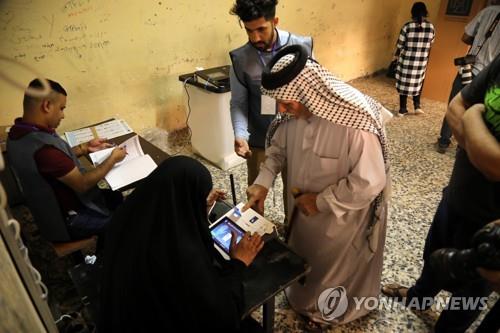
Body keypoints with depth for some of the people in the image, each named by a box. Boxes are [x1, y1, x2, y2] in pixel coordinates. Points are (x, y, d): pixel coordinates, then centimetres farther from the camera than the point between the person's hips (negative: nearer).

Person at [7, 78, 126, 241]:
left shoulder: (19, 132, -5)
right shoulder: (42, 146, -36)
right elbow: (83, 184, -26)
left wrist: (85, 147, 4)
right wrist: (112, 159, -15)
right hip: (67, 220, -9)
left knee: (116, 197, 21)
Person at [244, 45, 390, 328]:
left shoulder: (355, 122, -35)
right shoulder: (296, 110, -15)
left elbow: (370, 183, -30)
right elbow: (279, 147, 1)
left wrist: (321, 202, -23)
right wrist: (264, 182, -13)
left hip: (342, 218, -6)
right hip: (304, 209, 6)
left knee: (336, 268, 22)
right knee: (305, 258, 30)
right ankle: (306, 299, 61)